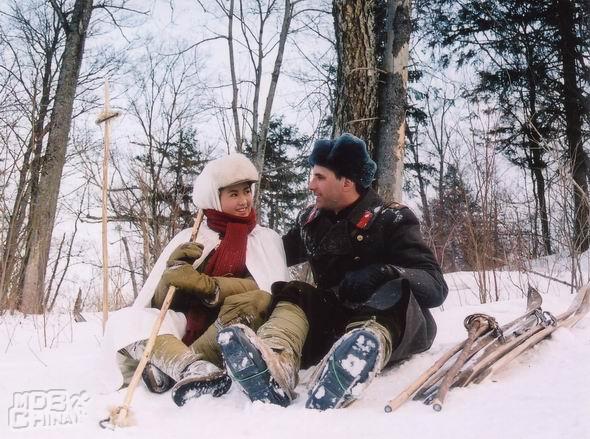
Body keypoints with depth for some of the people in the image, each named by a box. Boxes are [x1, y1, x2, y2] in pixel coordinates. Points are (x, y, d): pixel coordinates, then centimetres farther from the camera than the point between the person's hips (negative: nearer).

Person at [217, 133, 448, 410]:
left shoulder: (390, 220, -7)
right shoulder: (311, 221, 9)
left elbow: (435, 287, -16)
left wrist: (382, 274, -33)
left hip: (397, 326, -4)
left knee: (395, 294, -33)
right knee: (292, 294, -16)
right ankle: (275, 363, -49)